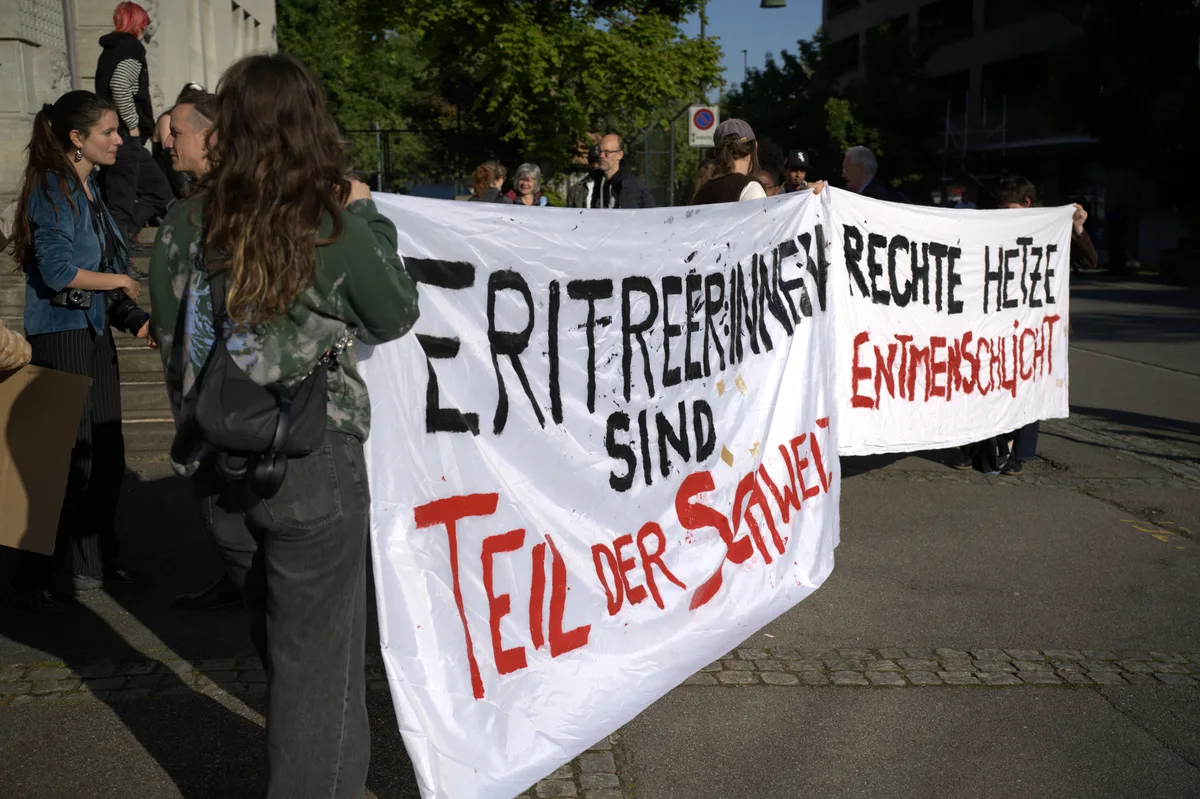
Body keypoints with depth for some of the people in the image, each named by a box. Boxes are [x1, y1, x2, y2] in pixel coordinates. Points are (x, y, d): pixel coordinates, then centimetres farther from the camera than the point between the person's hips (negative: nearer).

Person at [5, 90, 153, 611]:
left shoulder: (90, 189, 13)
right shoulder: (52, 190, -13)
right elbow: (58, 270, -22)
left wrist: (135, 319, 6)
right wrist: (121, 281, -9)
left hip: (96, 334, 9)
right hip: (62, 337, -9)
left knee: (106, 455, 13)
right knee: (68, 456, -4)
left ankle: (93, 563, 27)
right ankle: (36, 578, 10)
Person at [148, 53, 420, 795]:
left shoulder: (185, 223, -3)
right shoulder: (336, 227, -14)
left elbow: (172, 343, 6)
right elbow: (397, 317, 2)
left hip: (217, 468, 5)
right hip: (315, 464, -5)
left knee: (278, 641, 24)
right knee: (319, 654, 10)